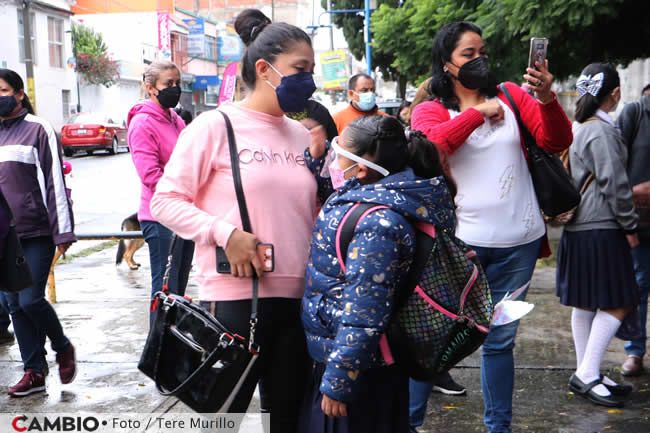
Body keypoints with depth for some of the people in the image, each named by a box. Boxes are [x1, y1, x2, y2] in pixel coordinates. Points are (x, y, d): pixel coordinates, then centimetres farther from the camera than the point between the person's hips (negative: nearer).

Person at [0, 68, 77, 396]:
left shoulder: (37, 129, -4)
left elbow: (55, 183, -8)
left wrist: (62, 232, -12)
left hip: (35, 233, -6)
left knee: (30, 300, -9)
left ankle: (63, 347, 18)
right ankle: (34, 371, 16)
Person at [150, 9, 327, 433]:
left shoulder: (303, 136, 10)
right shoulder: (216, 125, -6)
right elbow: (165, 200, -7)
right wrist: (225, 233, -19)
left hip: (297, 299, 6)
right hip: (235, 299, -6)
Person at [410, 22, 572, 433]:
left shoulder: (510, 95, 8)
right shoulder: (431, 109, 3)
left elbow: (557, 141, -3)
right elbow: (431, 143, -19)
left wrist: (547, 99, -20)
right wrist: (478, 111, -12)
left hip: (518, 241, 3)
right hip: (459, 241, -2)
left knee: (500, 340, 15)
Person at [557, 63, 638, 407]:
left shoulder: (578, 127, 13)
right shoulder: (602, 131, -15)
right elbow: (615, 184, -16)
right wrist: (630, 226, -6)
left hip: (578, 227, 9)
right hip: (601, 229, -9)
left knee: (585, 304, 12)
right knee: (617, 303, -3)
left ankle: (586, 374, 20)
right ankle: (587, 375, -2)